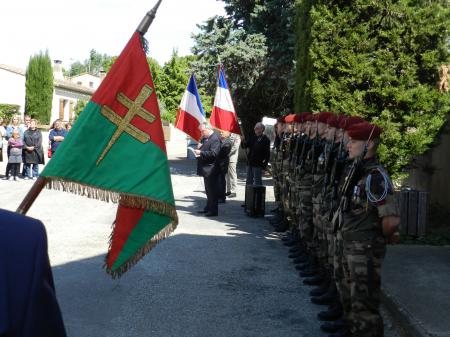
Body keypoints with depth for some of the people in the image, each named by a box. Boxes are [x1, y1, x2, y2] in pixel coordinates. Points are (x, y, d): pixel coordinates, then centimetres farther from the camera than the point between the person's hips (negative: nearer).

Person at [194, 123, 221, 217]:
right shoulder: (205, 138, 14)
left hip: (211, 169, -10)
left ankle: (213, 210, 0)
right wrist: (198, 150, 3)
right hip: (206, 169, 10)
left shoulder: (215, 139, -15)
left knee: (212, 190, -5)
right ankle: (208, 208, 26)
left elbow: (213, 153, -24)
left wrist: (201, 152, -23)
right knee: (208, 190, 17)